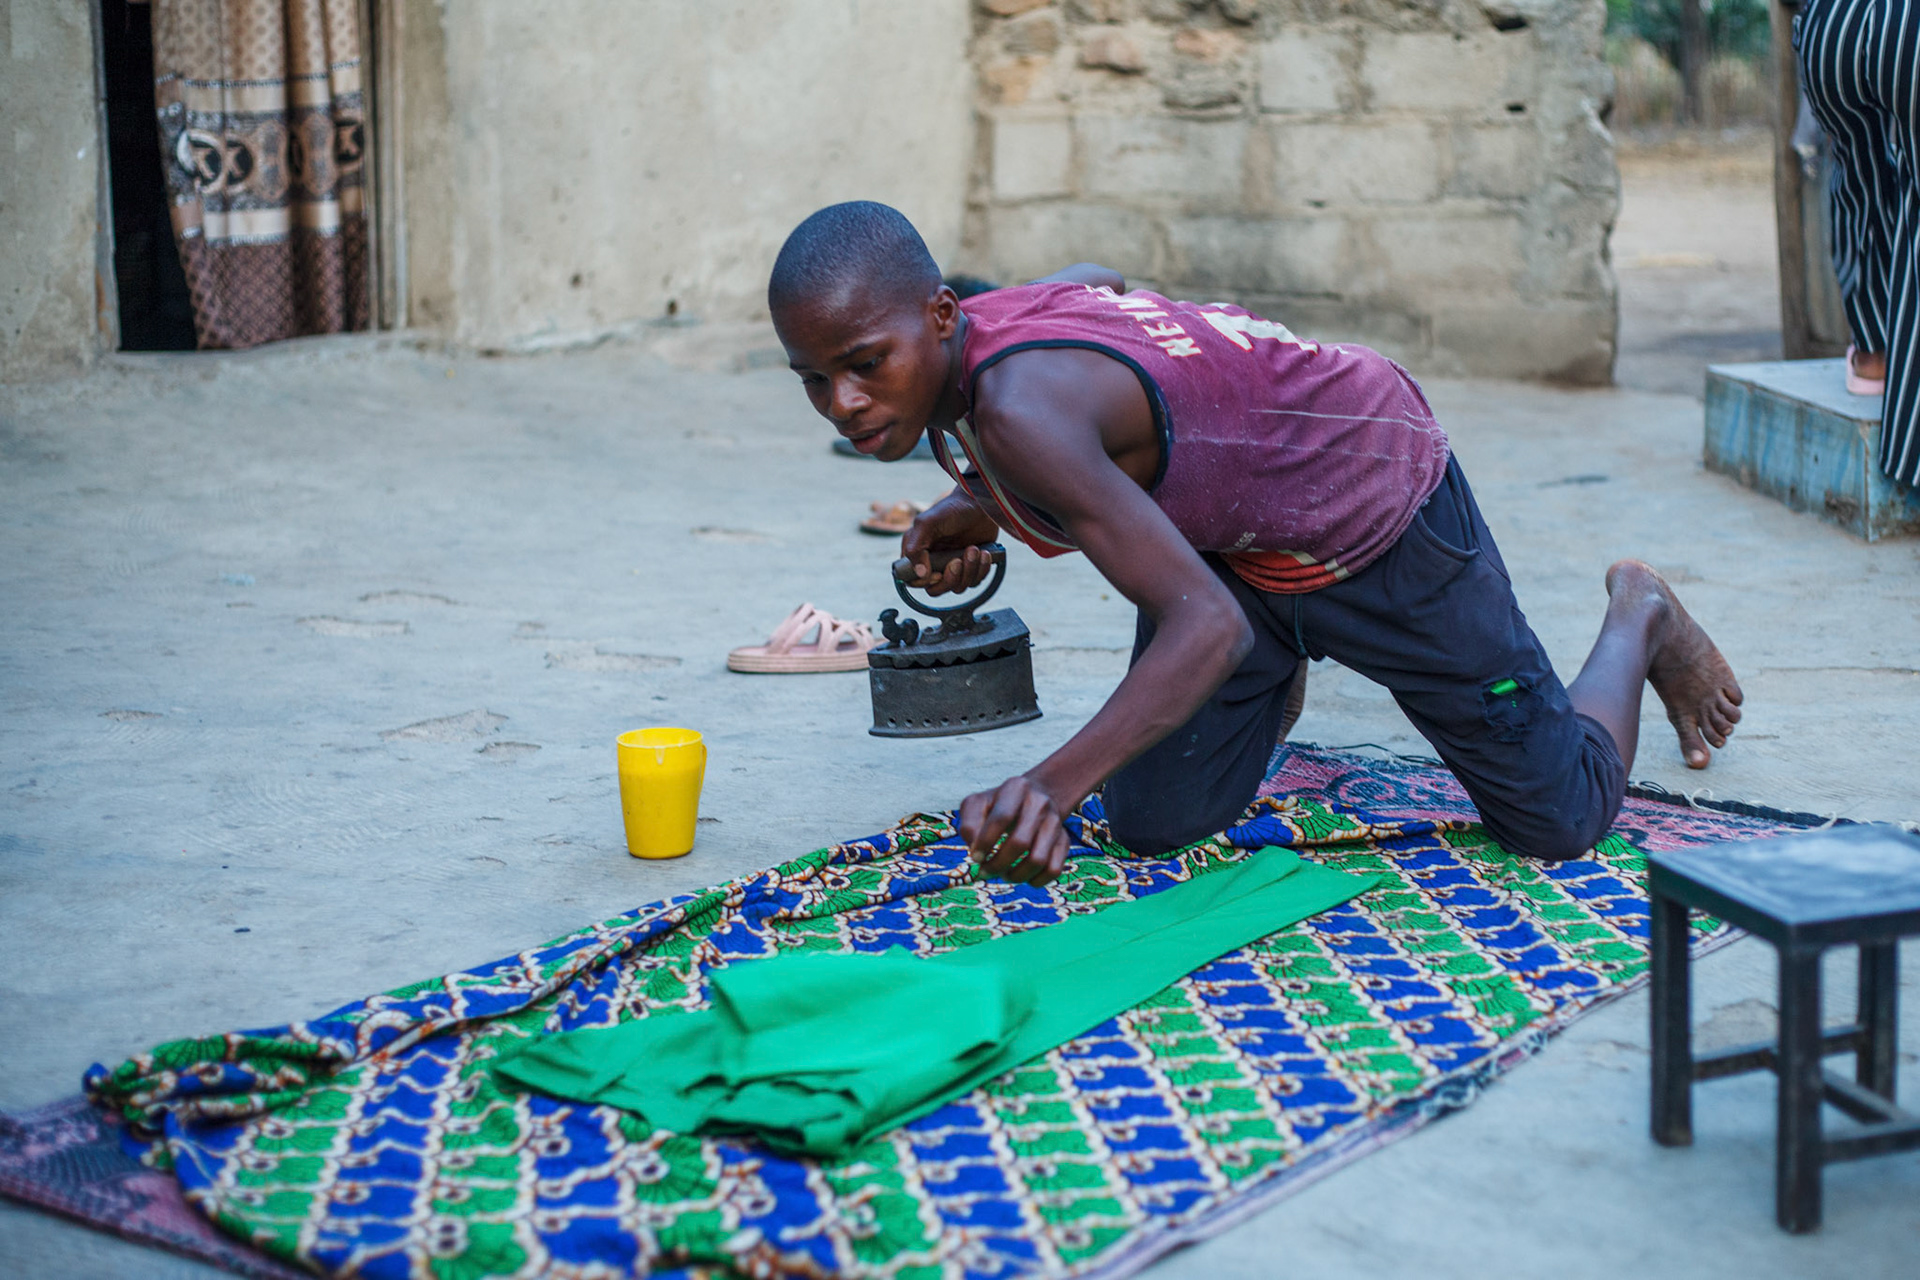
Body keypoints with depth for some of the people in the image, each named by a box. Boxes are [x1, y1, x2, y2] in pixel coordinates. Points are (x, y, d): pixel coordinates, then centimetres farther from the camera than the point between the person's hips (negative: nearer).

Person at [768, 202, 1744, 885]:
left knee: (1560, 821, 6)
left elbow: (1206, 622, -45)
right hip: (1226, 537, 7)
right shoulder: (955, 337, -14)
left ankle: (1637, 619, 36)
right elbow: (1098, 279, 9)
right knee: (1153, 828, 2)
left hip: (1371, 489, -7)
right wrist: (982, 500, -1)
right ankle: (1280, 672, 32)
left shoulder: (1017, 407, -41)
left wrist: (1053, 784, -58)